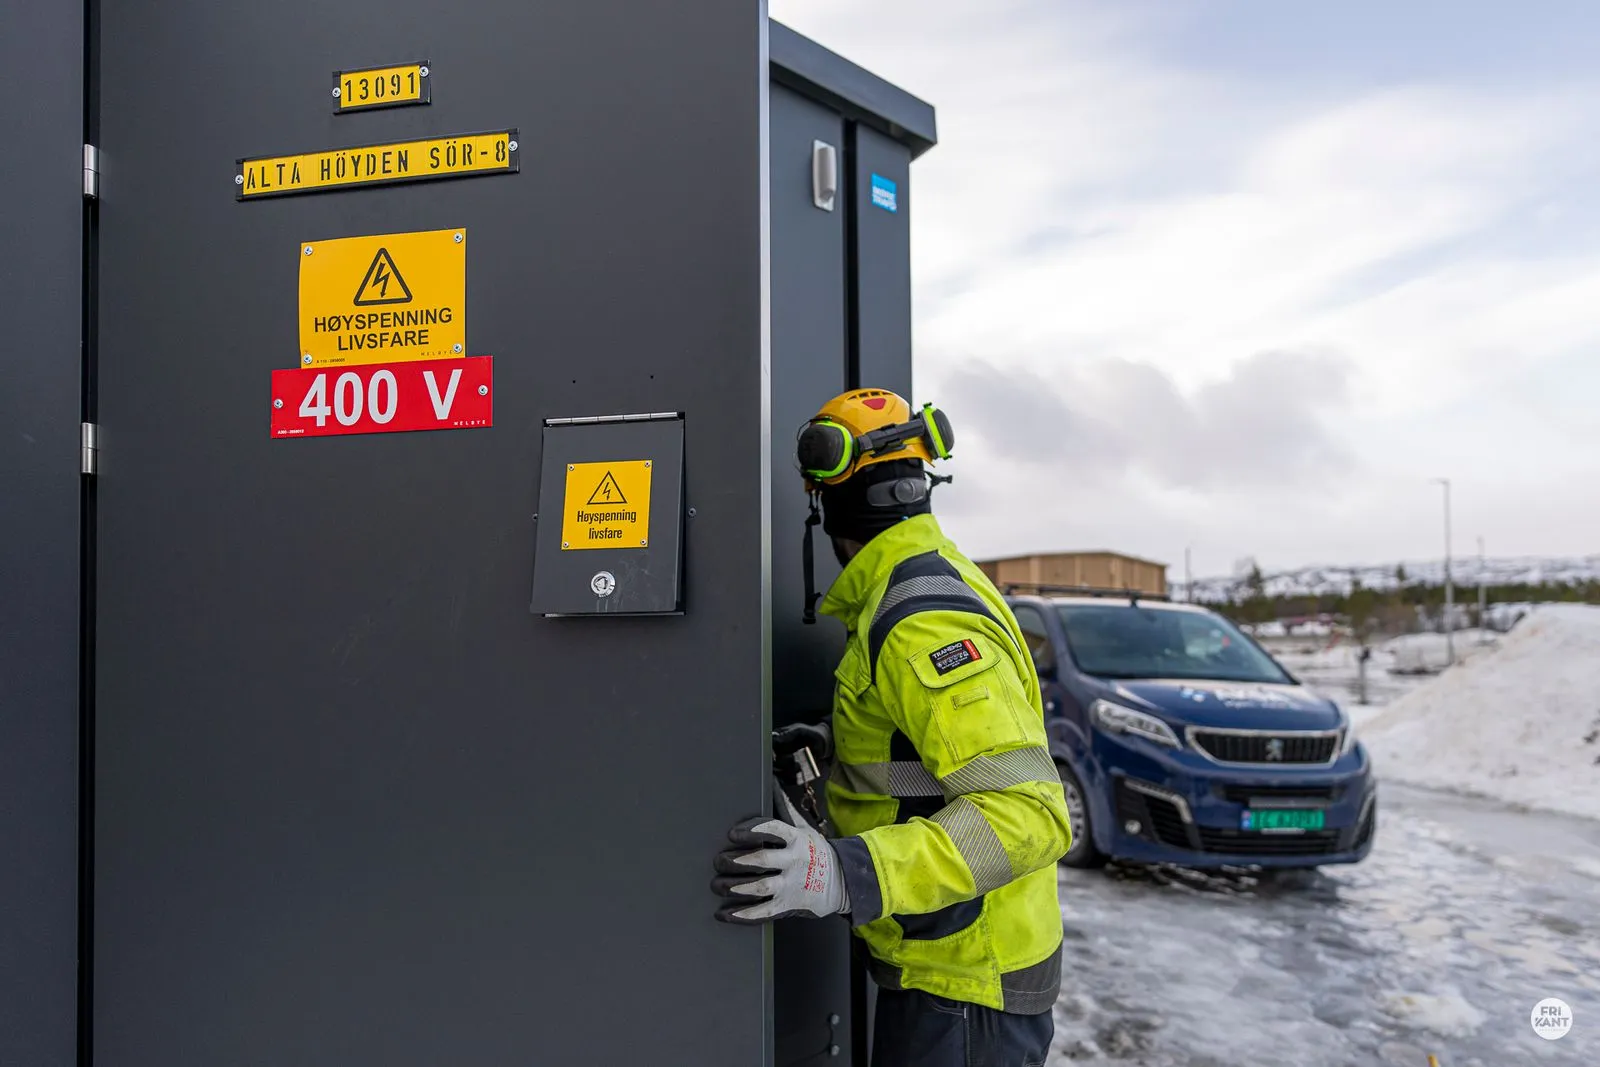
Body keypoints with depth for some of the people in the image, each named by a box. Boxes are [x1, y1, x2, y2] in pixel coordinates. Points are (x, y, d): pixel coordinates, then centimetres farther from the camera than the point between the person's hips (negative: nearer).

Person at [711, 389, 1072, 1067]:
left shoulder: (923, 626, -27)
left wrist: (844, 873, -41)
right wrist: (841, 741, 14)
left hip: (963, 984, -9)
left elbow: (1031, 814, -32)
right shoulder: (943, 578, 5)